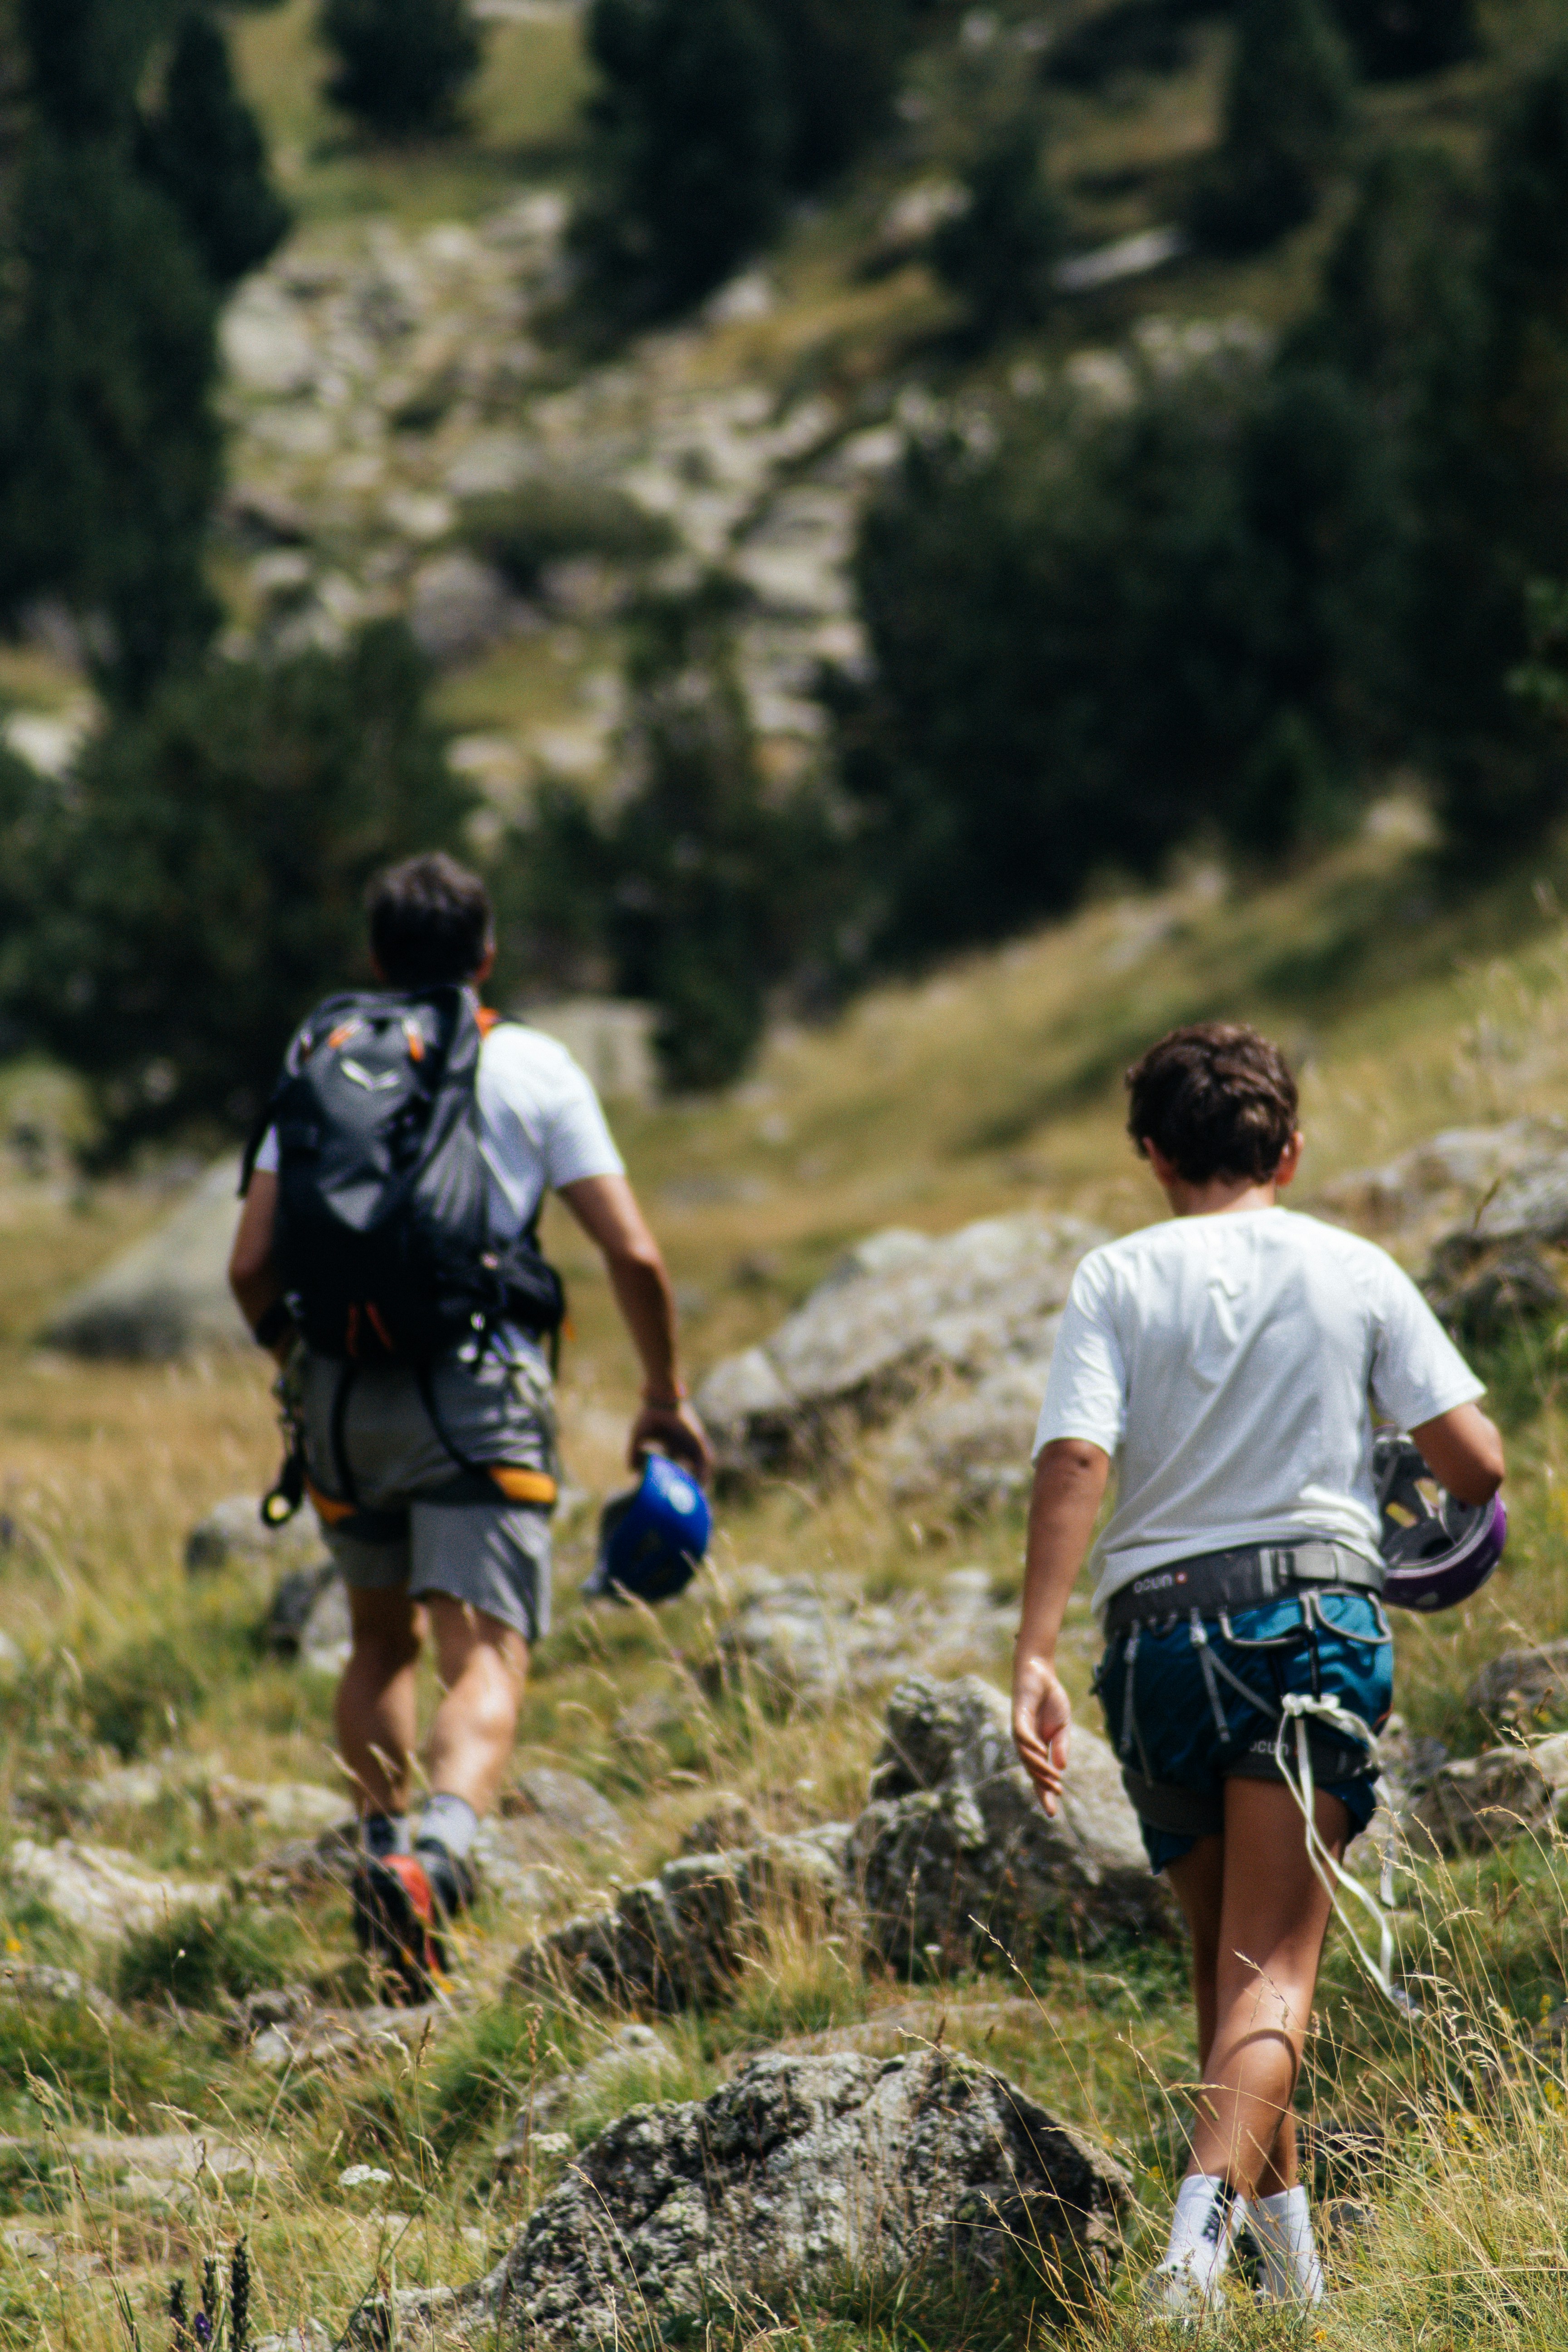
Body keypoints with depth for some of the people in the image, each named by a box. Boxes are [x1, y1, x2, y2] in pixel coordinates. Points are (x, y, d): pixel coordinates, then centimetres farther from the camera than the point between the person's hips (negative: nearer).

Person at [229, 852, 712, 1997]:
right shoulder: (533, 1067, 4)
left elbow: (253, 1266, 5)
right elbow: (634, 1256, -1)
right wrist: (666, 1398, 12)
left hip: (343, 1388, 3)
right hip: (479, 1387, -3)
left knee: (382, 1643, 25)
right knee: (487, 1662, -11)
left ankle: (384, 1847, 15)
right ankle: (440, 1850, -36)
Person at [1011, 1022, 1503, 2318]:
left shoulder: (1119, 1277, 5)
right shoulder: (1355, 1270, 7)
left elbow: (1075, 1461, -9)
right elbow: (1472, 1459, 4)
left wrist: (1035, 1658, -15)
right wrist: (1456, 1527, 28)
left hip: (1159, 1627, 1)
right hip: (1316, 1607, -1)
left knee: (1224, 1949, 19)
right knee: (1273, 1960, -8)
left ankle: (1287, 2240, 26)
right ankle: (1210, 2205, -32)